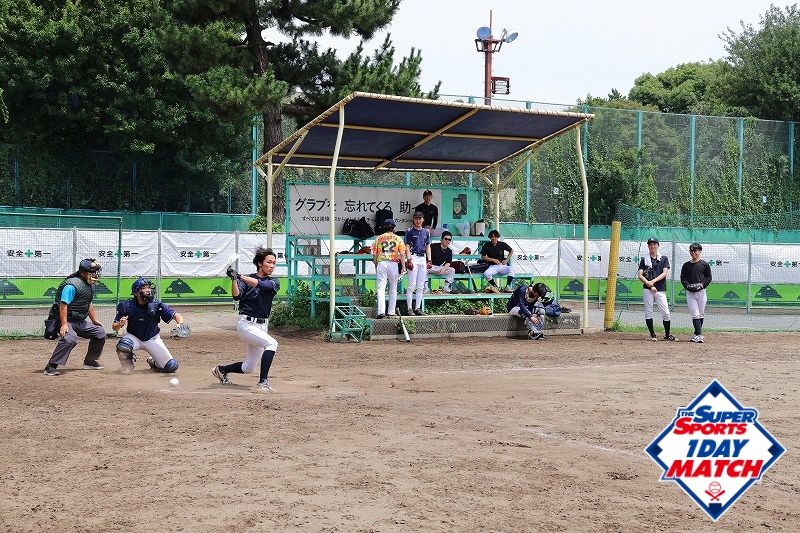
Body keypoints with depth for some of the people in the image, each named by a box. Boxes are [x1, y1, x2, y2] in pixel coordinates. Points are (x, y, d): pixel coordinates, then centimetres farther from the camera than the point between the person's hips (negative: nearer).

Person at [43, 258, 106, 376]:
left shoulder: (90, 284, 10)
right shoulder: (72, 285, -21)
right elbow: (63, 305, -27)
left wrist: (94, 320, 28)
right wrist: (64, 324, -35)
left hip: (80, 321, 10)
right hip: (66, 320, -10)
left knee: (100, 333, 16)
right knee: (70, 338, -36)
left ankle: (90, 362, 30)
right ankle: (51, 367, -33)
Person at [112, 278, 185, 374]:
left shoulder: (157, 305, -19)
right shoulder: (127, 306, -18)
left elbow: (176, 315, -22)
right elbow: (114, 327, -13)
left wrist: (180, 324, -44)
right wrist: (120, 324, -37)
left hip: (152, 339, 1)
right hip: (134, 337, -1)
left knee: (171, 367, -10)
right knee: (123, 345, -37)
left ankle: (153, 362, 26)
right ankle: (127, 364, -1)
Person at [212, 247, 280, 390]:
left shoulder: (274, 283, 5)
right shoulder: (246, 280, 0)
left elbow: (262, 285, -17)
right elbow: (237, 296, -17)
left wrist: (240, 276, -26)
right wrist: (234, 279, -33)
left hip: (262, 326, 5)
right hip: (246, 324, -5)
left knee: (248, 369, 11)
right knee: (272, 343, -29)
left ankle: (221, 370, 35)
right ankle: (263, 381, -25)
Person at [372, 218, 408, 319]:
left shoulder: (379, 238, 7)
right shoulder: (398, 238, 6)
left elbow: (374, 254, 6)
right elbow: (402, 254, -1)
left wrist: (376, 266, 16)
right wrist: (403, 267, 0)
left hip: (381, 263, 0)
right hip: (393, 263, 1)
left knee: (380, 288, -4)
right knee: (393, 289, 12)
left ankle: (381, 311, -18)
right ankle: (391, 311, 15)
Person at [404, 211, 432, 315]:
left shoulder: (426, 232, 14)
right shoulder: (410, 232, 0)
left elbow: (428, 247, 17)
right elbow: (407, 247, -4)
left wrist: (429, 260, 9)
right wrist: (409, 260, -13)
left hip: (423, 258, 5)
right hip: (414, 258, -5)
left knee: (420, 286, 6)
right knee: (412, 285, -8)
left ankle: (418, 308, 11)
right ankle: (409, 308, -5)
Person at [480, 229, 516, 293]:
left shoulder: (502, 244, 1)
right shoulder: (487, 245, -1)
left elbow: (511, 251, 16)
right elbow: (483, 257, 3)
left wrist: (507, 260, 3)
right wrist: (494, 260, -6)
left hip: (502, 266, 1)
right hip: (493, 266, -1)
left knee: (511, 268, -30)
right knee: (486, 274, -33)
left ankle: (507, 286, -21)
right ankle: (496, 287, -9)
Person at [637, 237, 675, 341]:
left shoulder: (664, 259, 10)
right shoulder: (644, 260, 9)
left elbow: (664, 273, -2)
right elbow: (640, 275, 0)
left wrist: (653, 281, -15)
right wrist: (649, 284, -14)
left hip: (660, 289, 0)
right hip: (647, 289, 0)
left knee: (665, 313, -3)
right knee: (648, 312, -1)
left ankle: (667, 335, 8)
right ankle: (652, 335, 6)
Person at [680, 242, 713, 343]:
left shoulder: (705, 265, 4)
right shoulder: (686, 265, 9)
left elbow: (709, 278, 5)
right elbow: (683, 279, 9)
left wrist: (702, 285, -12)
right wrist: (688, 286, -10)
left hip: (701, 292, 0)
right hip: (690, 293, 0)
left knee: (701, 314, 5)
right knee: (695, 314, -8)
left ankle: (697, 334, 17)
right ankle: (699, 335, -14)